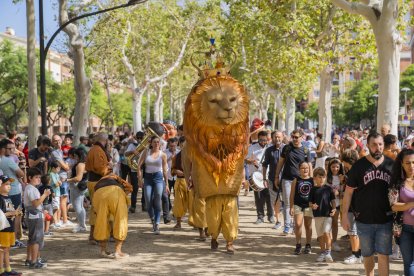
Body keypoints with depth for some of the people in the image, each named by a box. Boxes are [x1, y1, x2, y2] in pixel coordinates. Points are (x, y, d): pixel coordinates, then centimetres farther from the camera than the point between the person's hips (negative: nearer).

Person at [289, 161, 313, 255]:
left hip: (309, 205, 1)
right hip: (298, 205, -1)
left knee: (308, 225, 9)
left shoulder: (312, 180, 1)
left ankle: (308, 245, 20)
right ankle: (298, 245, 6)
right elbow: (292, 195, 0)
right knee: (298, 224, -7)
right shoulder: (296, 180, -2)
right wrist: (291, 207, -4)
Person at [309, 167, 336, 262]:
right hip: (317, 215, 2)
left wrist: (334, 209, -13)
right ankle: (322, 253, 21)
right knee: (320, 235, 10)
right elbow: (310, 202, 6)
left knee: (326, 232, -17)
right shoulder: (313, 189, 3)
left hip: (328, 215, -2)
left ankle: (328, 252, -8)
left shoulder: (328, 188, 1)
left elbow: (333, 200, 4)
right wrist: (312, 206, -16)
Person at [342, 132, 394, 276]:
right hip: (364, 220, 0)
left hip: (385, 219, 0)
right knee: (367, 255, 13)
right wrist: (344, 215, -4)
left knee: (383, 255, -2)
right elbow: (348, 191, 0)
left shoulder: (391, 164, 0)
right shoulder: (359, 166, -4)